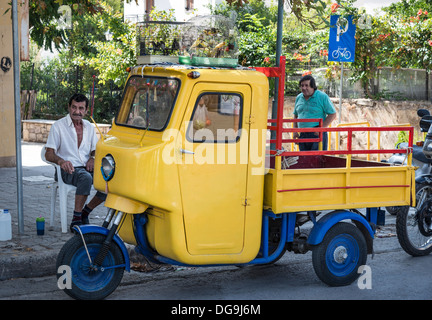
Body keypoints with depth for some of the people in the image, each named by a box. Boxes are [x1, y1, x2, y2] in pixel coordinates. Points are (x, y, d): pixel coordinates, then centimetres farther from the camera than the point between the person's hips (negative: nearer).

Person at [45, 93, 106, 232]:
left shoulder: (89, 127, 16)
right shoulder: (58, 126, 0)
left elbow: (95, 150, 21)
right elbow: (48, 154, -4)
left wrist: (93, 158, -4)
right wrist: (61, 161, -27)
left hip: (87, 167, 5)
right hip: (68, 170, -5)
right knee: (86, 178, -39)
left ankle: (85, 212, -2)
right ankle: (76, 219, -29)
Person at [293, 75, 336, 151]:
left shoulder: (322, 97, -4)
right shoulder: (299, 98, 13)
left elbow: (332, 115, -4)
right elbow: (296, 115, 24)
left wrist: (321, 128, -14)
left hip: (317, 134, -5)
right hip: (302, 135, 6)